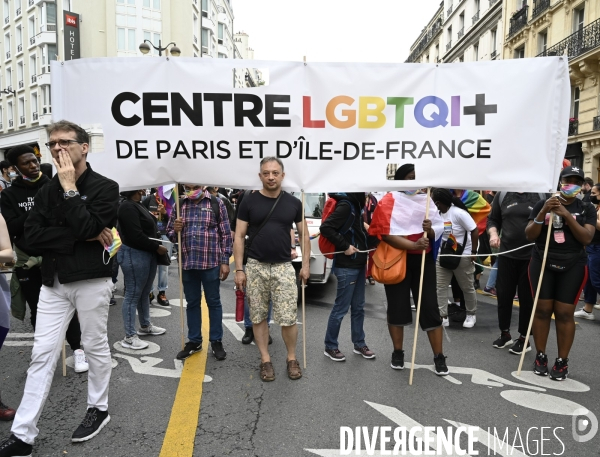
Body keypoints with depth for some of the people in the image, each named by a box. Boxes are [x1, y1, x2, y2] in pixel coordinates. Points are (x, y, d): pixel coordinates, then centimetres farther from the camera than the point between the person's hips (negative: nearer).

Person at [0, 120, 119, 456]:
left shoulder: (105, 187, -6)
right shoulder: (47, 191, 9)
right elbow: (33, 235, -3)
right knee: (42, 353, 5)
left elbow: (88, 227, -21)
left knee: (96, 346, 10)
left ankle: (99, 409, 30)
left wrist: (70, 188, -15)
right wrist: (79, 237, -15)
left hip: (91, 280, -4)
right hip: (53, 282, 5)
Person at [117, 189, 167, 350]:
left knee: (144, 293, 19)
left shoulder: (137, 205, 15)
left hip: (147, 254, 10)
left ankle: (145, 326, 33)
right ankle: (129, 337, 5)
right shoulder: (128, 207, -15)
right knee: (133, 294, -3)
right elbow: (136, 236, -22)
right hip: (134, 255, -10)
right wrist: (157, 247, -14)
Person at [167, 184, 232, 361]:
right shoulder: (179, 205, 7)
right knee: (192, 303, 13)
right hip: (187, 263, 3)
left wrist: (225, 261, -6)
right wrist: (175, 230, -12)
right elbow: (169, 233, 13)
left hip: (211, 263, -3)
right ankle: (194, 341, 27)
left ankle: (216, 341, 20)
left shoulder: (216, 204, -1)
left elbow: (225, 234, -1)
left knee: (214, 302, 7)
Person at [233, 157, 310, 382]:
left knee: (288, 319, 0)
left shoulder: (293, 203, 1)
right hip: (255, 267, 0)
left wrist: (305, 265, 4)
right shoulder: (249, 201, -3)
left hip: (283, 267, 0)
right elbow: (239, 236, -1)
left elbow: (304, 235, 9)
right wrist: (239, 269, -5)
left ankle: (292, 359, 21)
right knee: (258, 317, 9)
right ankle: (265, 360, 24)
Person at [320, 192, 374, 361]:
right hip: (346, 267, -9)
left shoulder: (354, 205, 11)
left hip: (358, 265, 9)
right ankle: (330, 347, 16)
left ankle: (359, 344, 29)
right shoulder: (345, 205, -17)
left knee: (358, 307, 16)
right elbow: (325, 227, -26)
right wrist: (345, 246, -22)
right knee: (341, 308, 1)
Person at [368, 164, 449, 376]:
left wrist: (430, 230, -17)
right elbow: (387, 234, -15)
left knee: (430, 307, 3)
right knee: (397, 307, 7)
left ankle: (439, 356, 14)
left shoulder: (425, 200, 7)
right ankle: (398, 352, 24)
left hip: (423, 260, 3)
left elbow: (438, 233, 6)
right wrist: (413, 245, -26)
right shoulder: (389, 202, -5)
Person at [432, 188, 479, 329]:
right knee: (440, 286, 1)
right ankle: (443, 317, 6)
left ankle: (471, 314, 29)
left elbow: (475, 231, -17)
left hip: (462, 256, -6)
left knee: (467, 287, 10)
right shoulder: (438, 213, 0)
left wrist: (473, 252, -15)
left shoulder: (458, 212, -20)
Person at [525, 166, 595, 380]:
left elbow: (587, 238, -9)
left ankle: (562, 362, 10)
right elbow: (530, 236, -3)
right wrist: (543, 213, -17)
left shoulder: (587, 209, 4)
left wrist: (567, 216, -19)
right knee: (542, 310, 2)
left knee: (565, 313, 0)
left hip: (573, 266, 0)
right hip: (542, 263, 0)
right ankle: (540, 357, 13)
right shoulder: (542, 204, 2)